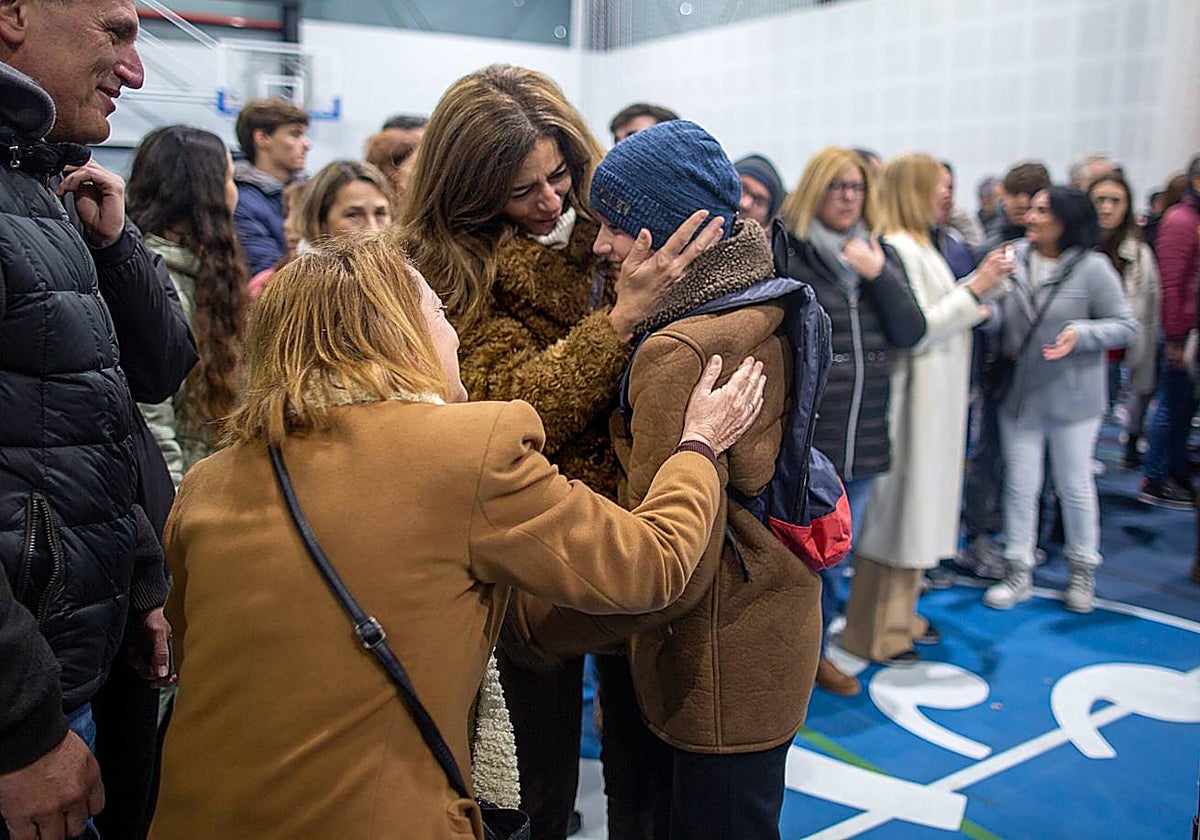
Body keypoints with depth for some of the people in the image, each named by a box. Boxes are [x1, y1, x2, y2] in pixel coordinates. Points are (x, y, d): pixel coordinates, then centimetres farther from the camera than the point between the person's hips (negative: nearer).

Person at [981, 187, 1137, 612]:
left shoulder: (1093, 268, -12)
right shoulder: (1014, 258, -3)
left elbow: (1126, 326, -8)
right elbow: (1003, 316, 3)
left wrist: (1081, 334, -23)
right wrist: (985, 310, -19)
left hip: (1072, 398, -3)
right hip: (1019, 395, 3)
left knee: (1075, 485, 11)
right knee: (1019, 484, 10)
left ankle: (1082, 570, 31)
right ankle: (1018, 572, 24)